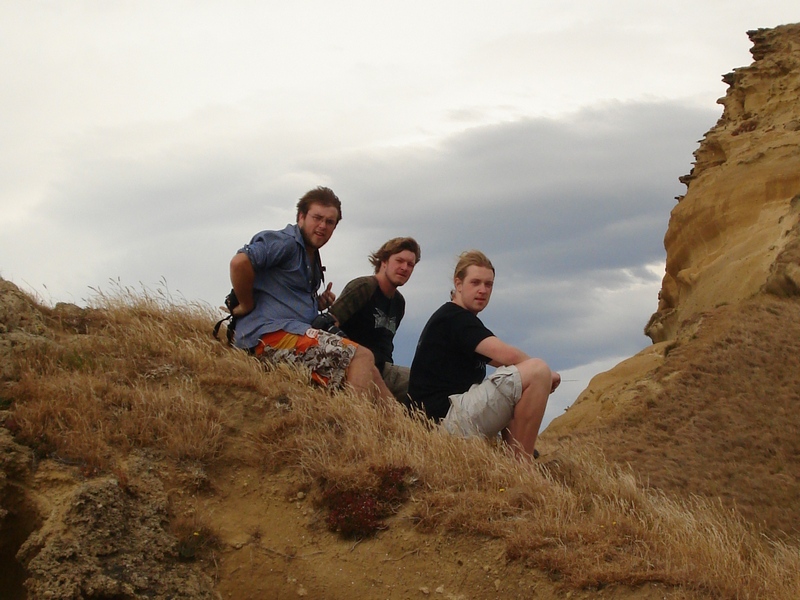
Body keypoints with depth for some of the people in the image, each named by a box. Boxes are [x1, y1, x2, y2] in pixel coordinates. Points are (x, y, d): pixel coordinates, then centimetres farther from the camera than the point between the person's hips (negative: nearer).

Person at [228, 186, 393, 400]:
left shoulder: (311, 257, 23)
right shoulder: (285, 242, -8)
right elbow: (239, 262, -23)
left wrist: (319, 304, 11)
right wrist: (247, 306, -14)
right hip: (271, 334, -10)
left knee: (367, 370, 6)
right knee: (361, 356, -19)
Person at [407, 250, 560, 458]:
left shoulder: (450, 319, 23)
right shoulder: (453, 317, -9)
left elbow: (499, 360, 21)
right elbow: (507, 355, -21)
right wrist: (543, 373, -4)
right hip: (448, 415, -11)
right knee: (538, 370, -17)